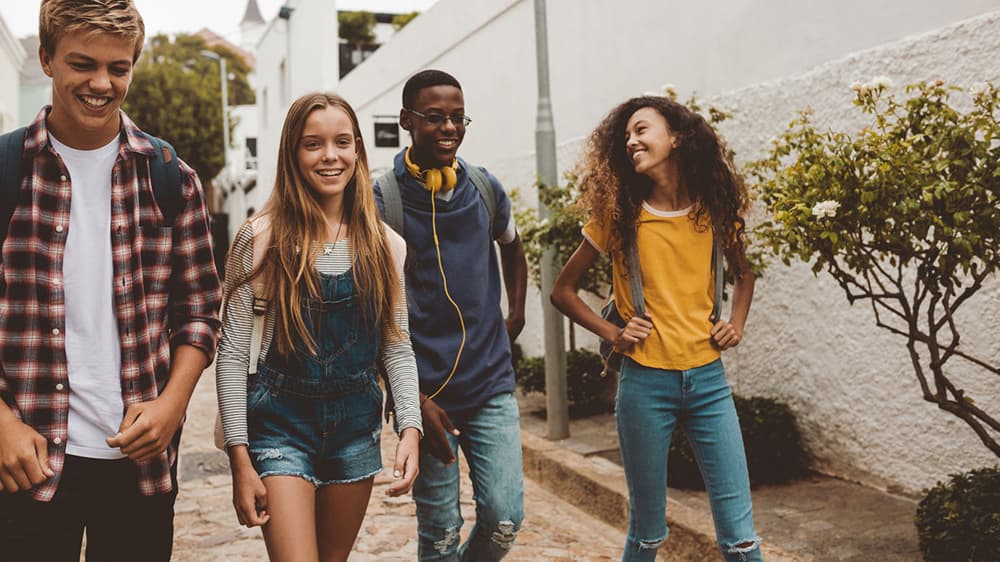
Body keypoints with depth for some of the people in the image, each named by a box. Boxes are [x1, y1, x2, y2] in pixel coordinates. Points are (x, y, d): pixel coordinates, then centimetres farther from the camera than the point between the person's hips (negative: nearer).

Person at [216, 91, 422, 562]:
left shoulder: (385, 245, 1)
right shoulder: (263, 238, -9)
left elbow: (397, 347, 6)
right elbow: (232, 354, -7)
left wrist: (410, 427, -6)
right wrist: (239, 457, -10)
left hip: (358, 422, 4)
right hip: (282, 422, -3)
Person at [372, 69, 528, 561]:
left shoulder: (485, 188, 5)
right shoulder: (381, 199, -8)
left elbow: (512, 249, 27)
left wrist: (515, 316, 16)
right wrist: (415, 400, -13)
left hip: (492, 383, 4)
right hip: (425, 390, -3)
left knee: (504, 520, 3)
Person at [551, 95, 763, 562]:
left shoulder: (714, 209, 3)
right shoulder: (619, 215, -1)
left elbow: (743, 274, 22)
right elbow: (562, 290, 5)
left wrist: (736, 323, 4)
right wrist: (612, 334, -7)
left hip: (708, 379, 2)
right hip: (645, 383, -1)